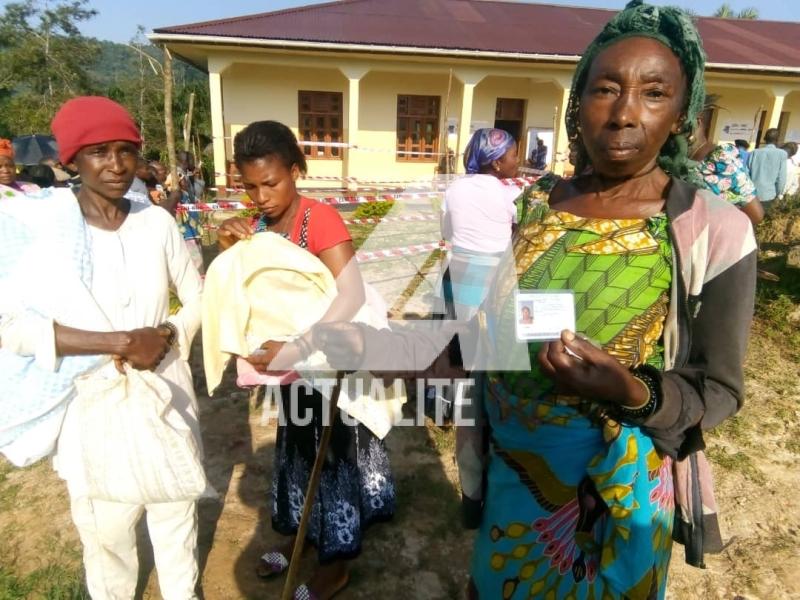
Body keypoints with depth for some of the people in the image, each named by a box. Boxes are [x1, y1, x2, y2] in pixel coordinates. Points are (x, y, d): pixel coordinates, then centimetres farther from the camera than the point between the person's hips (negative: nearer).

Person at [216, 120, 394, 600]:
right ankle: (301, 535, 45)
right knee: (299, 447, 22)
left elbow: (352, 297, -32)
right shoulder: (256, 226, 0)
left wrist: (297, 348, -40)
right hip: (290, 359, 7)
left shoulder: (321, 219, -22)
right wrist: (228, 250, -14)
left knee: (334, 450, 8)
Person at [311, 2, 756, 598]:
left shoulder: (714, 229, -15)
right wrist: (367, 346, -19)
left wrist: (633, 394, -29)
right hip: (511, 471, 3)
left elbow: (718, 389, -10)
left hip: (617, 492, -2)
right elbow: (474, 332, -6)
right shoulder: (525, 210, -6)